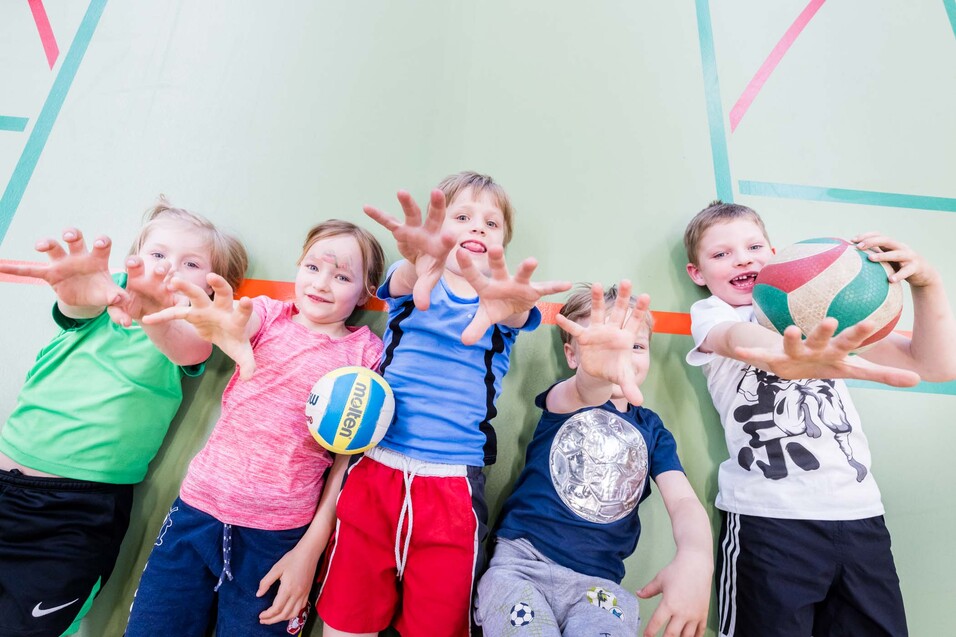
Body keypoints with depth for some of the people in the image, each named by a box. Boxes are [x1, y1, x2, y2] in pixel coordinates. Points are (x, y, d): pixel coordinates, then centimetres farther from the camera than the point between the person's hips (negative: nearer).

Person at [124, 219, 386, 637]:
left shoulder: (365, 353, -3)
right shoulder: (269, 314, 1)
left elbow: (350, 453, -5)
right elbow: (234, 325, -22)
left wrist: (311, 548, -8)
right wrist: (216, 326, -46)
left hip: (278, 535, -1)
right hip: (199, 508, 2)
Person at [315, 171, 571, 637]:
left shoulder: (503, 299, 3)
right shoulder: (413, 283, 4)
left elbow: (519, 313, -20)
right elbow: (402, 282, -19)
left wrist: (511, 304, -45)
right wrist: (419, 258, -43)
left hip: (454, 488, 0)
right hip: (375, 473, 1)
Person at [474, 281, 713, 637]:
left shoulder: (652, 430, 9)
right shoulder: (561, 399, 0)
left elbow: (683, 500, -4)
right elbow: (573, 397, -24)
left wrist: (695, 556, -28)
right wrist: (597, 372, -49)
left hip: (598, 583, 2)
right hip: (521, 561, -2)